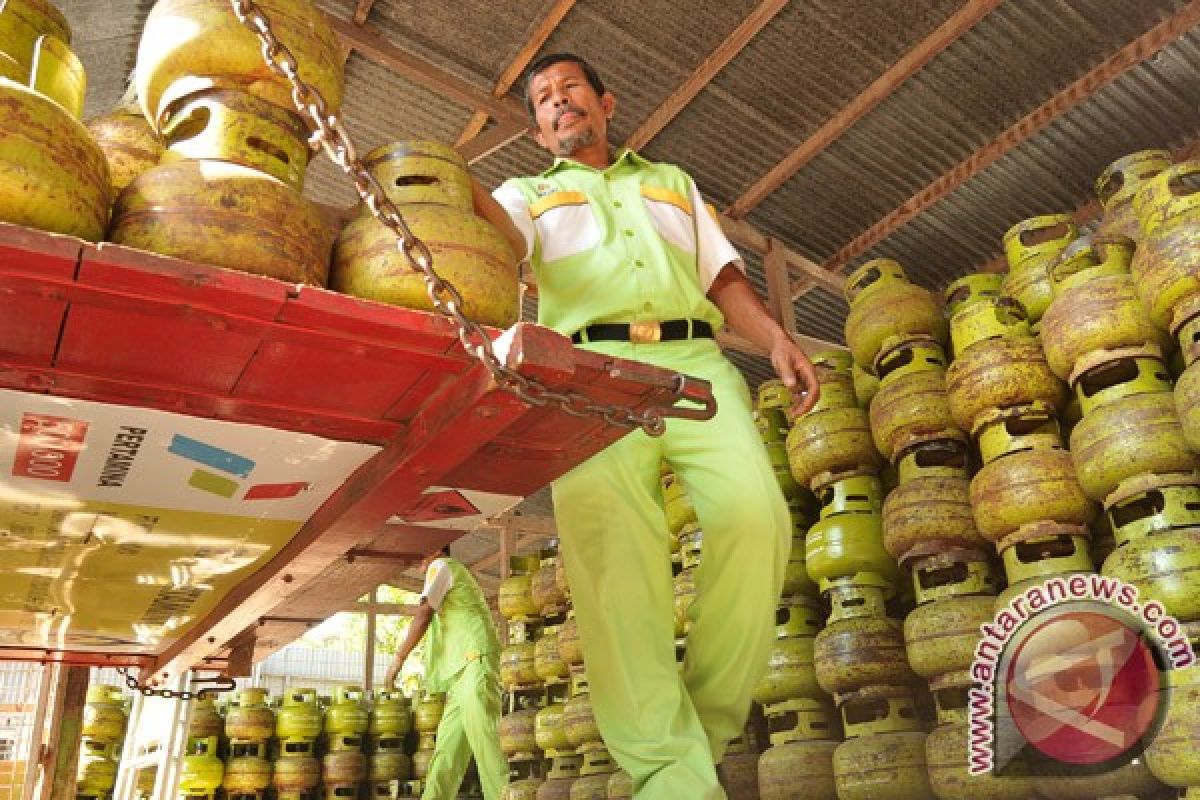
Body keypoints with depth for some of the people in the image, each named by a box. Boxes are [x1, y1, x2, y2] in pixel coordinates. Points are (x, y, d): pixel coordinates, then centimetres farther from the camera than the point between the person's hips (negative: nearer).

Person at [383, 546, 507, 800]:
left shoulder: (441, 566, 6)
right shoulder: (460, 575, 33)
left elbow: (423, 614, -7)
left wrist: (398, 658, -5)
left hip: (474, 662, -10)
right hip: (462, 673, 10)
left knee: (486, 744, -17)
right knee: (446, 751, 6)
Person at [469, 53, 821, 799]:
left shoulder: (672, 182, 35)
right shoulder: (531, 193, 28)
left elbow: (725, 275, 24)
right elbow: (502, 230, 2)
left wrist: (777, 338, 7)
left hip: (695, 361, 2)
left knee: (756, 515, -23)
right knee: (612, 546, -21)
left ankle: (706, 728, -8)